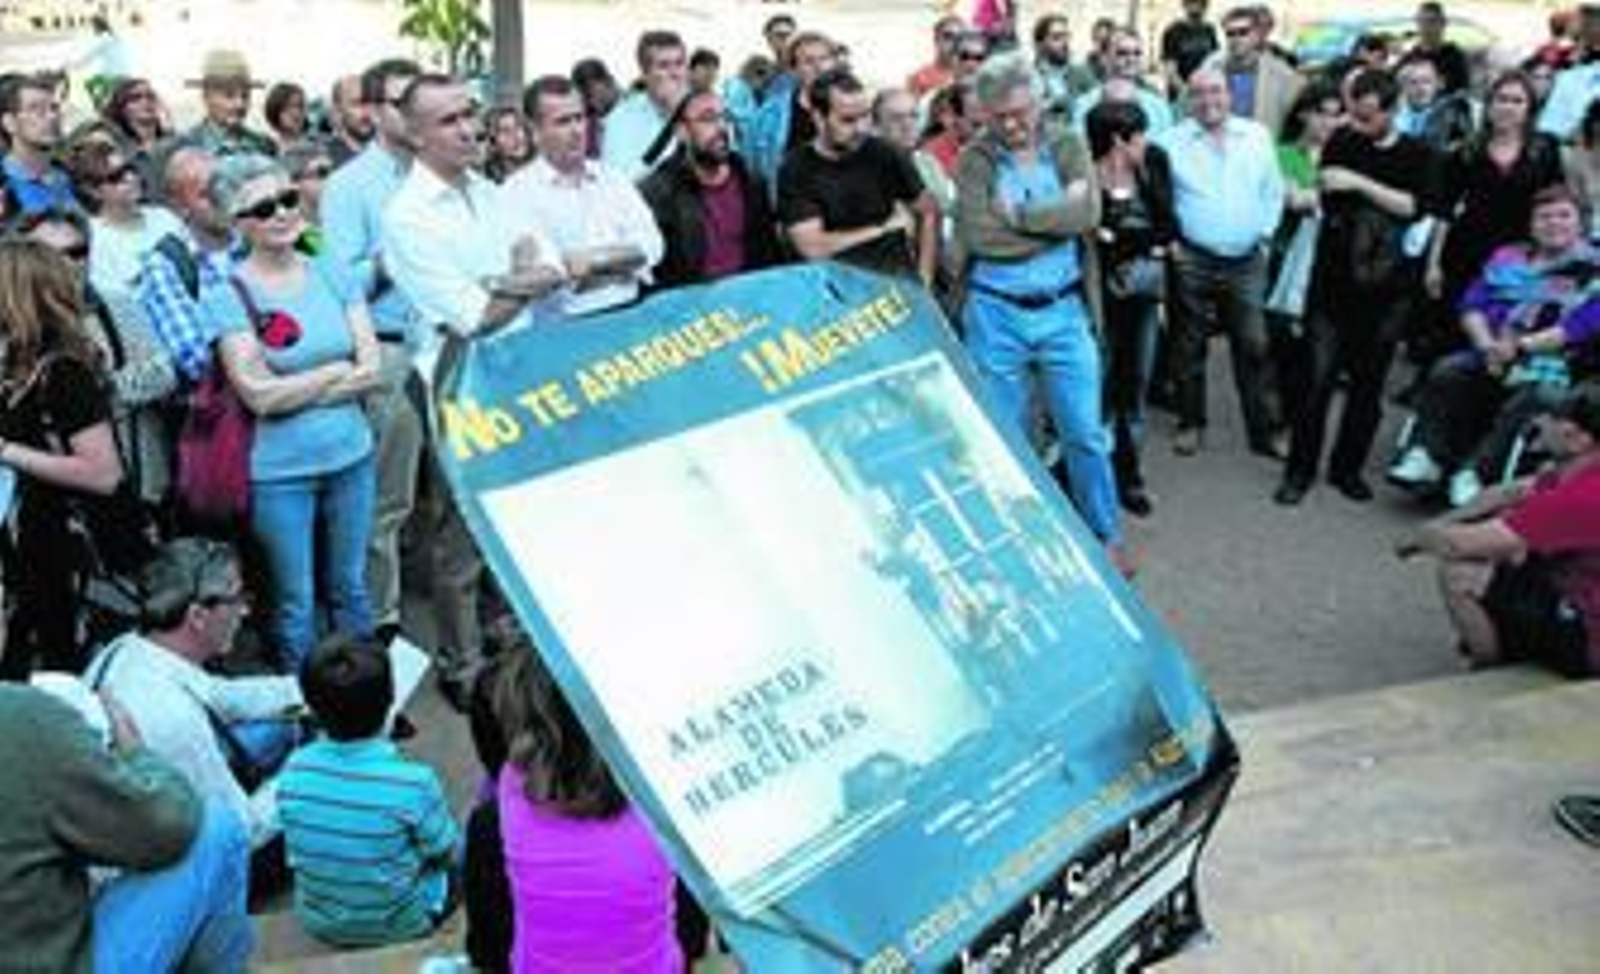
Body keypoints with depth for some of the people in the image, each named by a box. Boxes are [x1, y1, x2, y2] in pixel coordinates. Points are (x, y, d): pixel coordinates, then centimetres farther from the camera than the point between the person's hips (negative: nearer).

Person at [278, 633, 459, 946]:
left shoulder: (294, 771, -20)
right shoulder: (413, 783, -34)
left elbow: (295, 854, -1)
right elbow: (447, 854, -15)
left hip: (318, 923, 5)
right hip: (396, 927, -4)